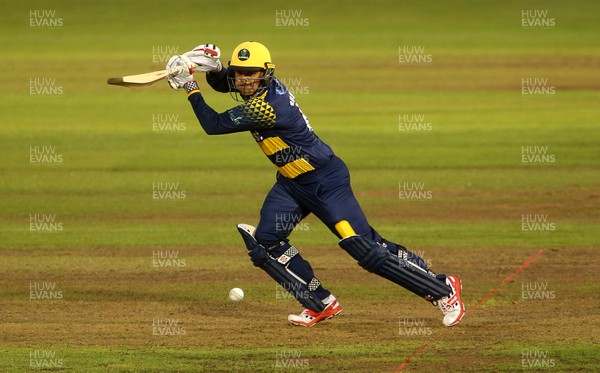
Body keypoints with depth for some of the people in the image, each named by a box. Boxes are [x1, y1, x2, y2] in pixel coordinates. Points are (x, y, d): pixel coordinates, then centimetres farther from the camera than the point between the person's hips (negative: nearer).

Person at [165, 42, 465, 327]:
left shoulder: (266, 107, -29)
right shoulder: (262, 86, -3)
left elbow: (213, 125, -22)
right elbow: (223, 84, 16)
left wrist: (190, 88, -14)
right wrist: (212, 67, -7)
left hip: (326, 182, -10)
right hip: (291, 183, 10)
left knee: (367, 249, -12)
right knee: (265, 243, 0)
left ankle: (444, 290, -2)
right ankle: (322, 304, 9)